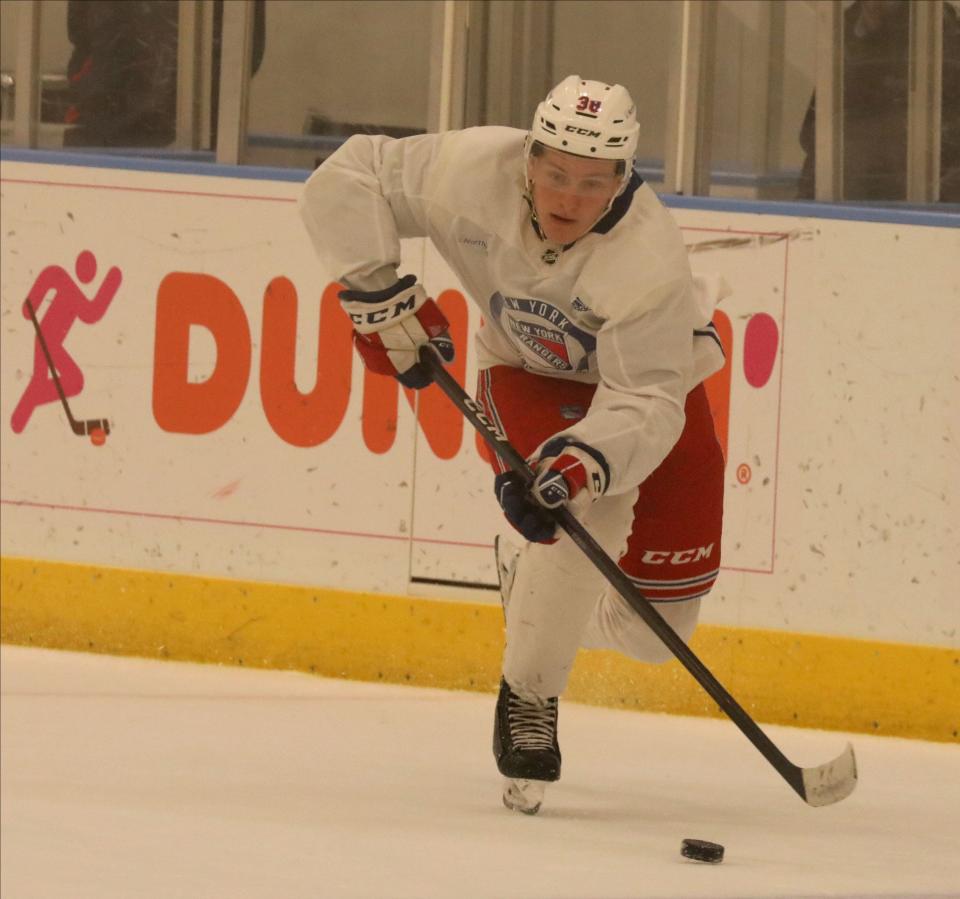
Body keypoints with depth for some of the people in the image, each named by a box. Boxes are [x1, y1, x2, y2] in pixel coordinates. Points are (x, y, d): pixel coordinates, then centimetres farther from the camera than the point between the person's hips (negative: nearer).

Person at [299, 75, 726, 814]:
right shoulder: (473, 171, -30)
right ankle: (528, 700, -13)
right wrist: (378, 296, -24)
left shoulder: (649, 259, -36)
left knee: (654, 626, -4)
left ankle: (531, 580, 30)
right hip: (529, 371, 0)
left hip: (659, 371, 0)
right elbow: (346, 180, -21)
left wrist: (585, 459, -57)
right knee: (587, 507, -31)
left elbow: (643, 402, -39)